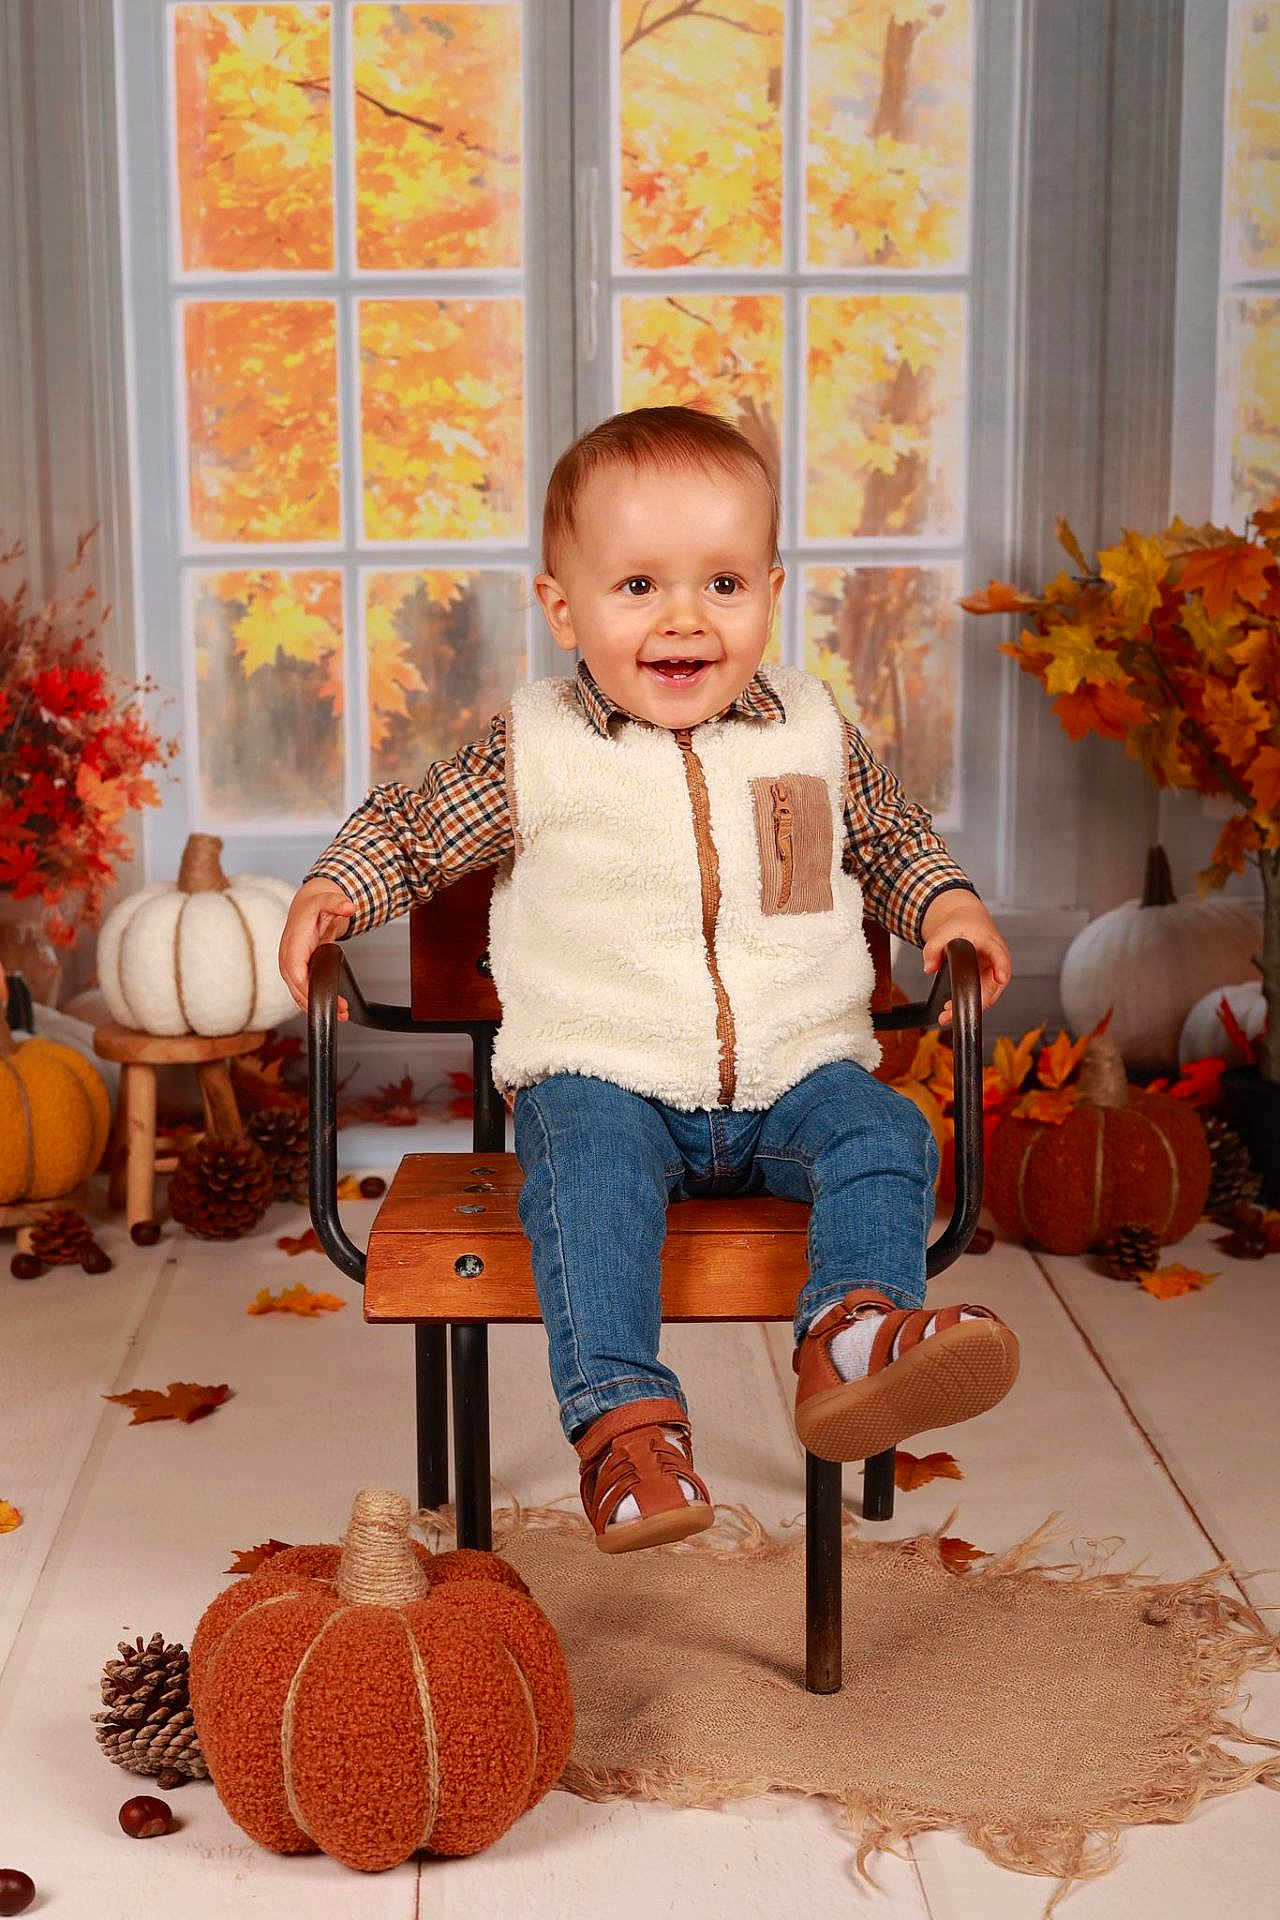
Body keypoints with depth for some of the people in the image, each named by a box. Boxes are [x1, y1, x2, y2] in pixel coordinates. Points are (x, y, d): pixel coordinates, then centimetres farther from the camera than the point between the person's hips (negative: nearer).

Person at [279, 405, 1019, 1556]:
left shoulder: (814, 730, 8)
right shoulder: (535, 749, 1)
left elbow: (889, 832, 26)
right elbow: (412, 826, 14)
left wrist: (944, 900, 8)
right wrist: (333, 890, -4)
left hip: (794, 1070, 3)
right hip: (603, 1080, -2)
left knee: (886, 1136, -24)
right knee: (589, 1169, -32)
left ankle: (853, 1332, -39)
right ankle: (622, 1413, -35)